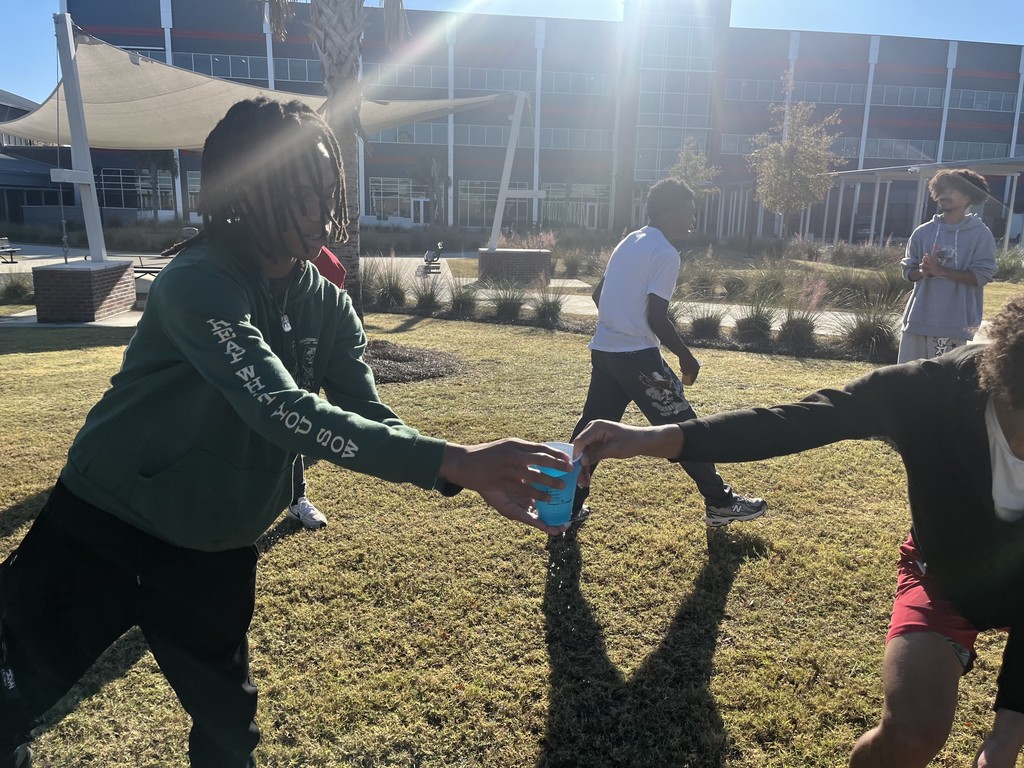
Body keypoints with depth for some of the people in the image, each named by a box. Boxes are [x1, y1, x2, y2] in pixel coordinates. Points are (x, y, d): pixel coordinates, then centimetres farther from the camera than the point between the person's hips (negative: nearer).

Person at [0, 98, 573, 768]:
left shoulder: (329, 306, -4)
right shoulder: (199, 284, -25)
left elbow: (371, 419, -11)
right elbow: (284, 411, -37)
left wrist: (479, 477, -27)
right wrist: (454, 461, -43)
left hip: (217, 552, 5)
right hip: (106, 528, -4)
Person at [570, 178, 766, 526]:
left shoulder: (628, 242, 14)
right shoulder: (666, 253, -12)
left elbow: (599, 294, 20)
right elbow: (656, 317, -18)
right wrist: (686, 356, -6)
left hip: (603, 349, 8)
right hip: (638, 356, -8)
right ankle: (721, 503, 15)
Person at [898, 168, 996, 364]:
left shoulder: (980, 234, -2)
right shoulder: (923, 232, 8)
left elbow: (981, 276, -9)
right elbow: (908, 271, 9)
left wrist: (941, 270, -18)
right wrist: (923, 272, -13)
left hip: (954, 322, -4)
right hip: (918, 317, 4)